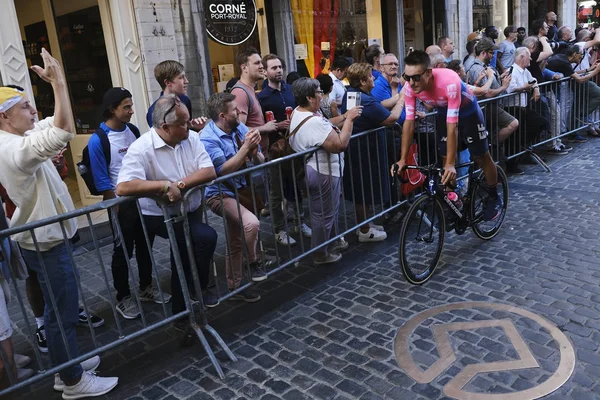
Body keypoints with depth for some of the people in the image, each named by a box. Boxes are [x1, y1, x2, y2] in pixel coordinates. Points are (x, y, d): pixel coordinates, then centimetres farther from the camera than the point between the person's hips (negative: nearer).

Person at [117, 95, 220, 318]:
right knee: (206, 237, -21)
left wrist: (179, 185, -25)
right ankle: (198, 290, 3)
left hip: (191, 211, 6)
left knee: (186, 252, 7)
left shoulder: (191, 138, -2)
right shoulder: (141, 148, -19)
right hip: (160, 216, -6)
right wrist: (166, 185, -31)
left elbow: (209, 172, -11)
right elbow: (123, 188, -31)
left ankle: (181, 309, 30)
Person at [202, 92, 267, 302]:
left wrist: (254, 151, -21)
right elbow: (223, 170, -26)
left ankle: (234, 287, 35)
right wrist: (245, 146, -27)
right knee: (251, 223, -30)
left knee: (235, 243, 17)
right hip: (220, 194, -7)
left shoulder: (240, 128, 1)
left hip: (241, 189, 7)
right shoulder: (207, 138, -19)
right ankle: (255, 262, -3)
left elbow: (260, 162, 2)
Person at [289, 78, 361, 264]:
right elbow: (340, 145, -29)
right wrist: (349, 119, -22)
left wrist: (345, 117, 3)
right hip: (323, 173, -11)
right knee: (324, 214, 6)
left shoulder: (298, 112, 4)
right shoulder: (314, 122, -30)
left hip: (314, 170, 11)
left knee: (329, 211, 26)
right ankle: (321, 254, 21)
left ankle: (332, 241, 43)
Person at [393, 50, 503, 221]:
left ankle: (494, 198, 27)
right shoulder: (409, 87, -28)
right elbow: (409, 122, -21)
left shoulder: (449, 82, -43)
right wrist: (403, 159, -23)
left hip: (468, 111, -4)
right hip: (444, 112, 4)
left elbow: (452, 126, -42)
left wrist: (451, 164, -41)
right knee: (445, 159, 1)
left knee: (481, 157, 7)